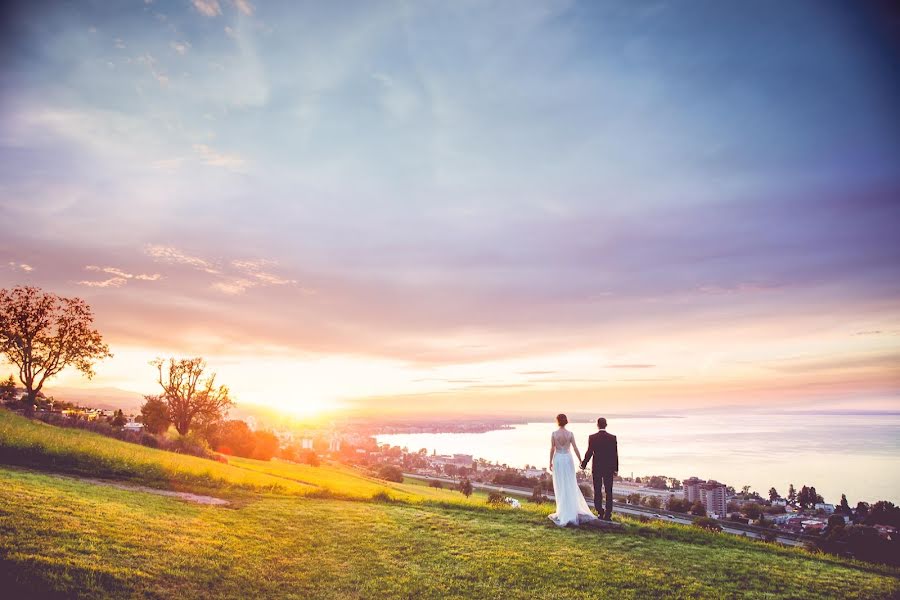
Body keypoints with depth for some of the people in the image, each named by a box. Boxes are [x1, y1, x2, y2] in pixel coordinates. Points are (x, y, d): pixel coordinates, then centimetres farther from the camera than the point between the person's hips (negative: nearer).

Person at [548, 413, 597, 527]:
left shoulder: (554, 434, -8)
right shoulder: (570, 434, -5)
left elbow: (552, 449, -6)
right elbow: (575, 449, -6)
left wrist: (550, 462, 4)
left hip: (557, 460, -1)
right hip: (568, 459, 1)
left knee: (560, 487, 7)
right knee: (570, 486, 12)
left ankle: (564, 512, 10)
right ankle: (573, 510, 11)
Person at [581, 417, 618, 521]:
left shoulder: (592, 437, -9)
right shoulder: (612, 437, -6)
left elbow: (589, 453, -9)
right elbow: (615, 454, -3)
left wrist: (583, 465, 6)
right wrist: (616, 469, 6)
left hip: (596, 469, -1)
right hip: (609, 469, 1)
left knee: (597, 492, 10)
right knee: (609, 492, 8)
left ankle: (600, 513, 9)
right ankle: (608, 515, 6)